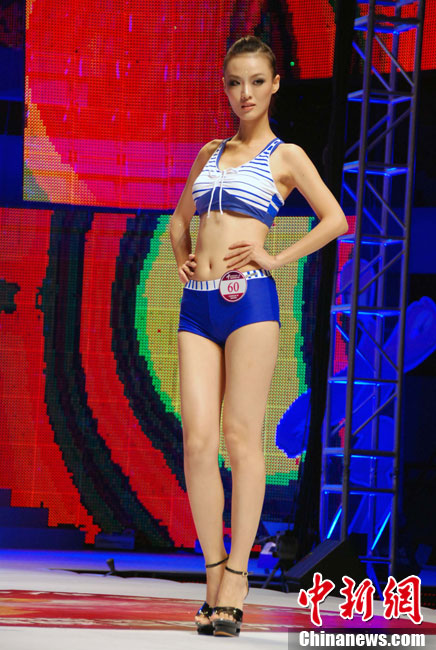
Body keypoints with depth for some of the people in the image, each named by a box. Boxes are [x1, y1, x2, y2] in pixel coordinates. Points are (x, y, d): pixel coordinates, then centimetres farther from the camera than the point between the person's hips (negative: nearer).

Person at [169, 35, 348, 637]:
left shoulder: (286, 156, 7)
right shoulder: (211, 152, 21)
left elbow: (334, 219, 2)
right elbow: (180, 218, 33)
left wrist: (278, 259, -4)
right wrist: (182, 259, 15)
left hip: (249, 299, -5)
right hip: (198, 303, 5)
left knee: (241, 437, -10)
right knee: (198, 438, -7)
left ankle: (235, 584, -12)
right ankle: (214, 577, -3)